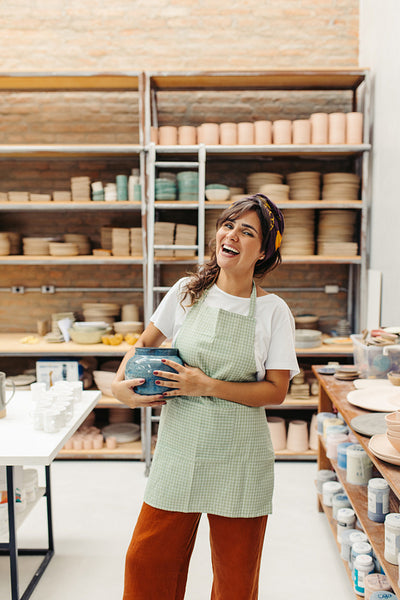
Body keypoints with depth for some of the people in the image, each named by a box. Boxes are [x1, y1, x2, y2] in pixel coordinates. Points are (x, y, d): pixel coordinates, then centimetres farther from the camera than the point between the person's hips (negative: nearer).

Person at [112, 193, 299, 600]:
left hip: (238, 452, -2)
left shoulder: (273, 311, -6)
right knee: (147, 559, 10)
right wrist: (119, 384, -4)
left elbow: (275, 391, -7)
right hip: (180, 444, 2)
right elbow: (146, 342, 13)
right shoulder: (187, 291, 1)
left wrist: (208, 386, -17)